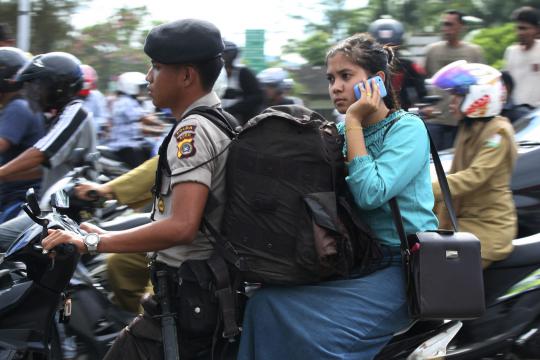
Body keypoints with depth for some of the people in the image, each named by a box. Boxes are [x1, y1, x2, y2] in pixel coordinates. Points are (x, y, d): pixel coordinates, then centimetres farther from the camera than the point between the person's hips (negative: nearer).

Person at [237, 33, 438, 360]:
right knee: (264, 304, -14)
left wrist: (353, 124, -16)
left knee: (319, 332, -28)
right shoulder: (340, 132, 14)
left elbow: (370, 194, -21)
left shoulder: (408, 128, -7)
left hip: (400, 269, -7)